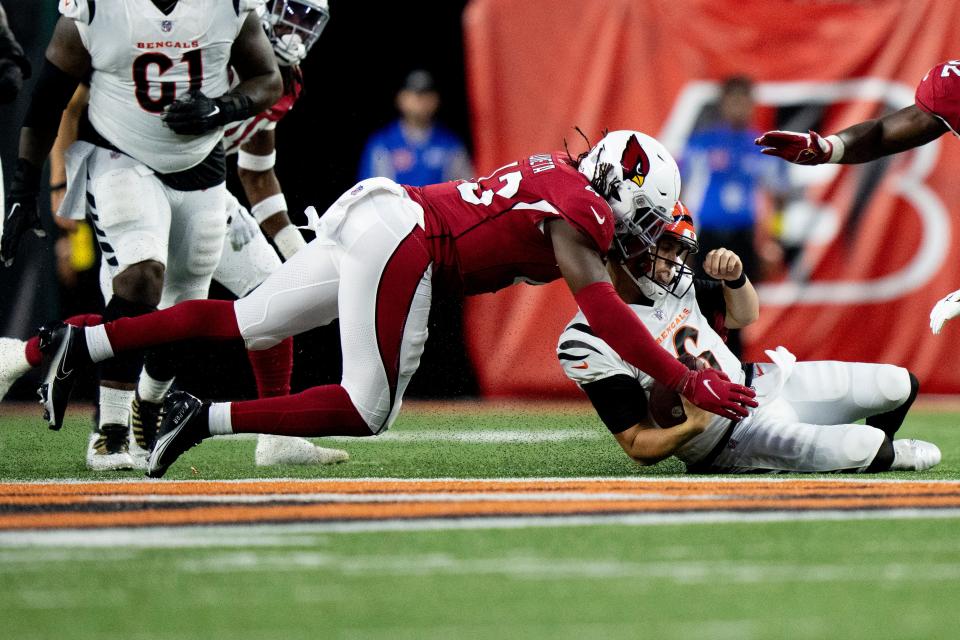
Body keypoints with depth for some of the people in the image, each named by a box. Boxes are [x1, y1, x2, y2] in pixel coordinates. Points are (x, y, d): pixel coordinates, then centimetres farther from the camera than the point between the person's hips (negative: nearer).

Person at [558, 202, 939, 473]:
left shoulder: (671, 282, -1)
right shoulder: (590, 345, -24)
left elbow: (744, 316, 15)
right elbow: (638, 447, -21)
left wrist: (735, 278, -8)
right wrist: (693, 427, -40)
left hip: (762, 382, 8)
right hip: (732, 443, -8)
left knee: (898, 385, 5)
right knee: (861, 445, -27)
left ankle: (873, 457, 35)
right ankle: (889, 456, 10)